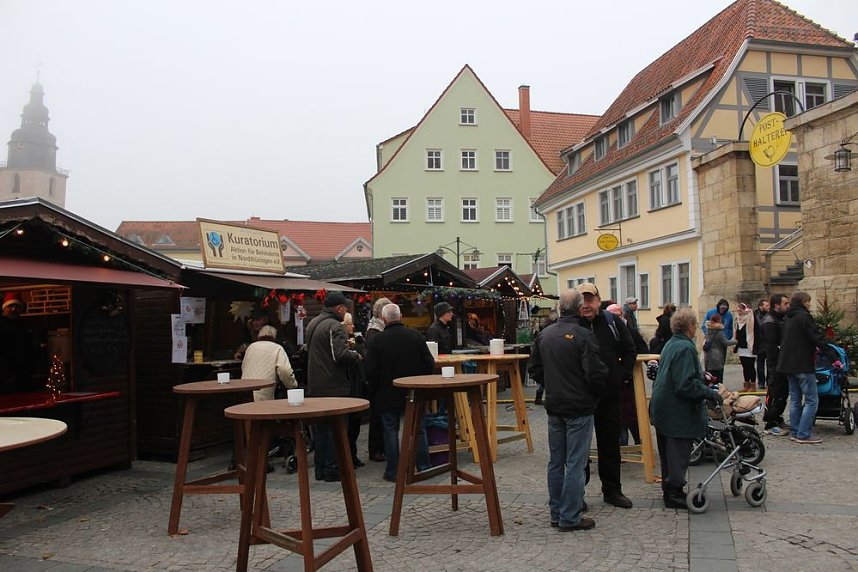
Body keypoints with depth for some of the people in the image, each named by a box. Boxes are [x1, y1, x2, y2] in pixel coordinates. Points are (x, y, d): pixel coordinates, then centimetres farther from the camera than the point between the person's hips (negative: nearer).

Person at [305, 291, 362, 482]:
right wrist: (356, 355, -7)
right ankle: (332, 469, 5)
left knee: (320, 428, 15)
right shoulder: (334, 326, -17)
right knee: (335, 428, 1)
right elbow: (341, 355, -27)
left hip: (315, 386, 9)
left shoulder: (312, 324, 13)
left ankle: (319, 468, 22)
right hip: (334, 387, -9)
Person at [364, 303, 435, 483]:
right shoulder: (416, 336, -5)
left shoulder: (376, 341, -11)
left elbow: (370, 371, -10)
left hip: (388, 394, -2)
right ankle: (424, 467, 18)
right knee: (419, 430, 12)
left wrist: (377, 389, 7)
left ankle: (393, 472, 11)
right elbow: (429, 364, -4)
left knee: (390, 432, 7)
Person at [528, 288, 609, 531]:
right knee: (575, 463, 1)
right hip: (579, 408, -6)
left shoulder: (543, 334, 4)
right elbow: (596, 373, -20)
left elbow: (533, 369, 10)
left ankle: (556, 513, 24)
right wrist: (594, 392, 0)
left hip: (554, 407, 6)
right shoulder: (584, 335, -16)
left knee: (555, 461, 15)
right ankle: (570, 518, 7)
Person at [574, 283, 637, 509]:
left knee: (610, 444, 14)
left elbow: (629, 350, 13)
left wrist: (623, 375, 2)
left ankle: (612, 490, 29)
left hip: (609, 395, 3)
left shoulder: (613, 323, 3)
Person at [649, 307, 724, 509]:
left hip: (662, 407, 10)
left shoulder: (671, 344, 11)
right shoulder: (685, 347, -20)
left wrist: (702, 377, 28)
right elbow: (686, 384, -25)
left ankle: (669, 488, 30)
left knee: (668, 450, 18)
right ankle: (674, 493, 8)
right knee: (679, 450, 0)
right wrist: (709, 393, -16)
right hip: (676, 410, -10)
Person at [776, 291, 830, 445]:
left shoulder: (788, 319, 16)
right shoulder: (804, 316, -11)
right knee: (811, 400, -5)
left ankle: (795, 433, 15)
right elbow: (816, 337, -17)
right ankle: (803, 434, -7)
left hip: (788, 363, 9)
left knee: (795, 400, 13)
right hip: (803, 365, -9)